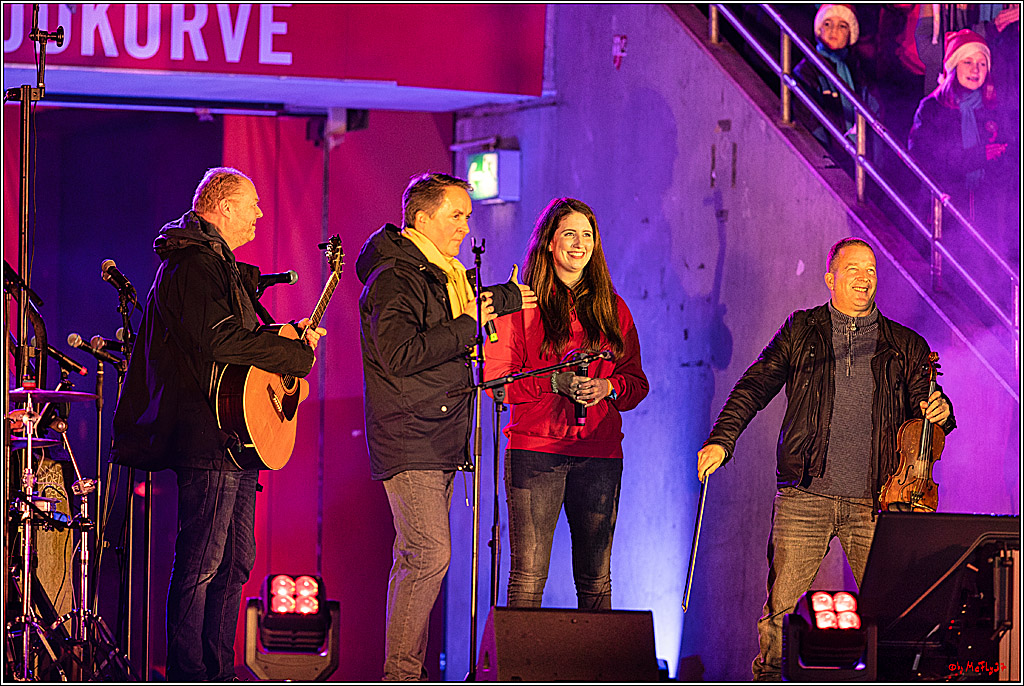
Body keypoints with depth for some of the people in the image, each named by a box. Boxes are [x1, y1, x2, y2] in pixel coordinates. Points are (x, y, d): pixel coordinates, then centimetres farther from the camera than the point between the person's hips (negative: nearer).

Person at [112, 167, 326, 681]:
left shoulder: (220, 264, 22)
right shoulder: (194, 264, -12)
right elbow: (221, 340, -24)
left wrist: (290, 334, 16)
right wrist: (298, 354, -16)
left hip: (238, 438, 11)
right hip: (209, 439, -11)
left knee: (236, 562, 12)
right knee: (201, 565, -9)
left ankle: (218, 671, 18)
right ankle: (187, 674, -6)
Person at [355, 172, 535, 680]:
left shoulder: (443, 275, 17)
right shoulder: (393, 279, -13)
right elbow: (399, 353, -26)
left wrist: (505, 299, 29)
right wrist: (468, 326, -19)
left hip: (440, 444, 10)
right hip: (409, 444, -10)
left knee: (416, 558, 10)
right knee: (429, 555, -15)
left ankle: (404, 672, 14)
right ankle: (401, 674, -11)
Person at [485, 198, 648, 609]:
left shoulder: (612, 308, 16)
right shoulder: (523, 303, 6)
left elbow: (637, 382, 15)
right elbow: (496, 378, -1)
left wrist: (608, 387, -7)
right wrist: (554, 382, -15)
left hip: (599, 452, 3)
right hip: (535, 450, -3)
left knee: (595, 580, 1)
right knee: (528, 575, -9)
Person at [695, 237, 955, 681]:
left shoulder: (906, 347, 13)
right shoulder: (801, 332, 11)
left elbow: (925, 416, 14)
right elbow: (755, 387, 5)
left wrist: (939, 414, -11)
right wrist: (721, 440, -9)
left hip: (872, 502, 1)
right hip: (805, 496, -1)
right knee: (780, 605, -5)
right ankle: (767, 676, 9)